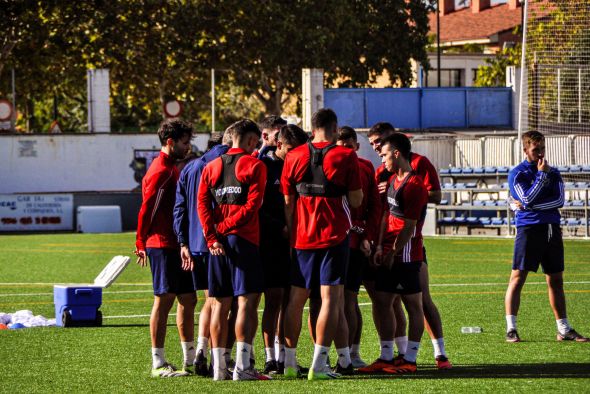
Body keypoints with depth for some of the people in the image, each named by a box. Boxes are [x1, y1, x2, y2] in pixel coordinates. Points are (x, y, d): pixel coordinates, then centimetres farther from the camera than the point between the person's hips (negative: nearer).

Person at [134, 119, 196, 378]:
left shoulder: (171, 170, 19)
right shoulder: (161, 171, -13)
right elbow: (146, 209, -16)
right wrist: (142, 243, -13)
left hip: (175, 246, 10)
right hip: (163, 246, -10)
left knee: (188, 299, 11)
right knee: (164, 300, -7)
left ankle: (190, 360, 18)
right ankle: (158, 364, -3)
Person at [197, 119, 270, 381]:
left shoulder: (211, 167, 14)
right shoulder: (254, 165, -1)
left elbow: (202, 203, 3)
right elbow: (252, 204, -11)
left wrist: (212, 235, -4)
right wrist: (227, 226, -6)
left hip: (218, 243, 5)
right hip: (244, 240, -5)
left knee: (220, 304, 8)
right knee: (247, 300, -6)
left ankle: (218, 367, 6)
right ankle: (242, 366, -14)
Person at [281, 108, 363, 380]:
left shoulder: (294, 157, 4)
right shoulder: (346, 157, -5)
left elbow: (287, 202, 6)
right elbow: (356, 201, -4)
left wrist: (292, 235, 12)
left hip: (302, 236, 3)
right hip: (334, 236, -3)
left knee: (296, 299, 11)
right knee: (331, 298, -3)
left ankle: (289, 363, 13)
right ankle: (318, 366, -10)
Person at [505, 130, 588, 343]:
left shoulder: (553, 172, 13)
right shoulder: (517, 174, -1)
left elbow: (559, 200, -1)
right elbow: (528, 199, -15)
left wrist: (530, 206, -9)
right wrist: (542, 175, -12)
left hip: (552, 229, 5)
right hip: (528, 228, -5)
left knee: (556, 281, 9)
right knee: (517, 277, -8)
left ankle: (564, 329, 13)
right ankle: (511, 329, -7)